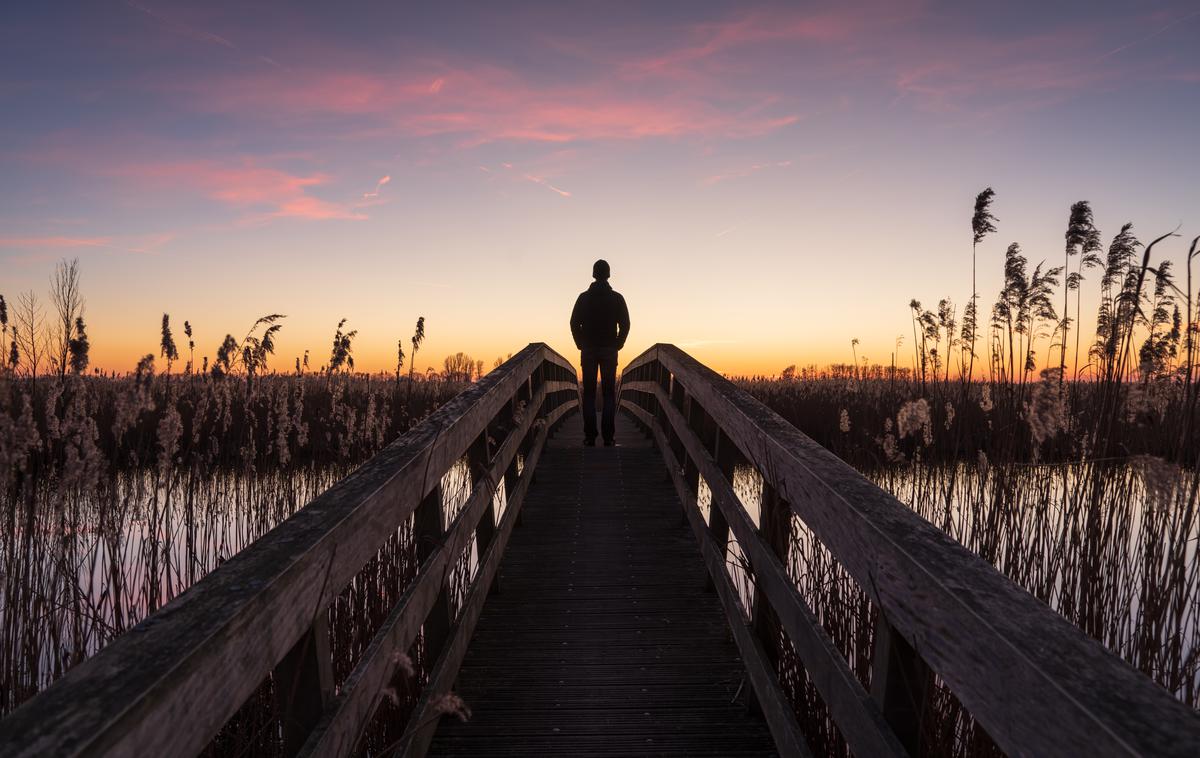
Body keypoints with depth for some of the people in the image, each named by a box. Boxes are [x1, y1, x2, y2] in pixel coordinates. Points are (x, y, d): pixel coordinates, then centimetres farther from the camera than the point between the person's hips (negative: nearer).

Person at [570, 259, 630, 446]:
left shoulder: (584, 297, 0)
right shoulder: (617, 298, -1)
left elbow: (574, 324, -1)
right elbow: (625, 324, -2)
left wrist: (581, 345, 9)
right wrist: (618, 345, 9)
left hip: (588, 351, 0)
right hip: (609, 351, 0)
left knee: (589, 394, 4)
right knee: (609, 394, 3)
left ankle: (590, 436, 1)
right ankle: (608, 437, -1)